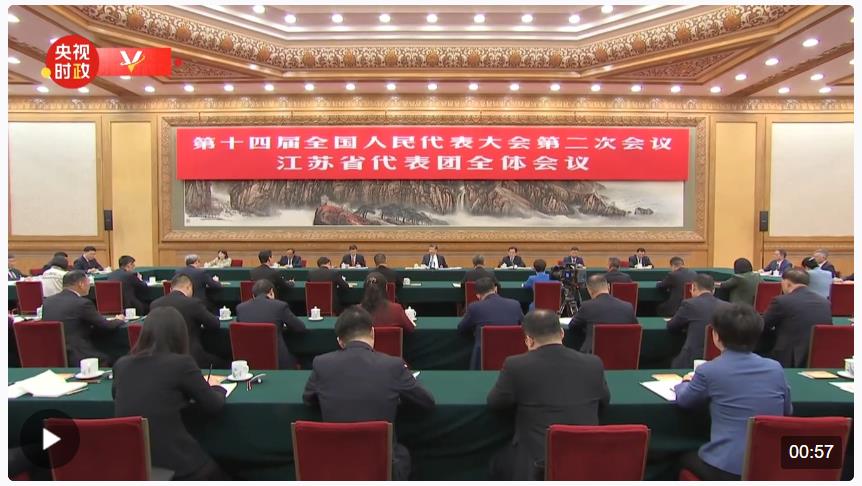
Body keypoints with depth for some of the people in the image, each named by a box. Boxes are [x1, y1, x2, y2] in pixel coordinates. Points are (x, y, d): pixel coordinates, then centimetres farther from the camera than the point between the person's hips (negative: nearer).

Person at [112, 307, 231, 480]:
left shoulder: (121, 364, 4)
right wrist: (219, 389, 19)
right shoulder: (181, 363, -9)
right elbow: (213, 406, -2)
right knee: (219, 476, 26)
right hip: (174, 465, -5)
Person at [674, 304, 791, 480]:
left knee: (685, 457, 26)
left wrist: (686, 383, 28)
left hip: (726, 468, -4)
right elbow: (787, 410, 17)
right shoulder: (776, 369, -1)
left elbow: (683, 400, 7)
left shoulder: (709, 371, -11)